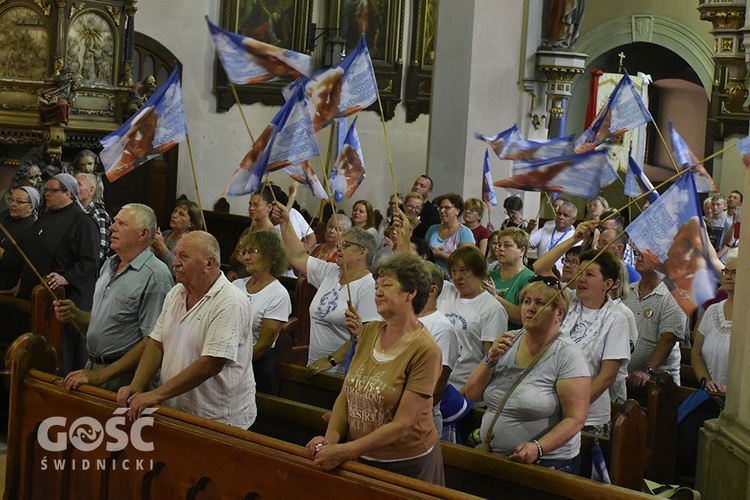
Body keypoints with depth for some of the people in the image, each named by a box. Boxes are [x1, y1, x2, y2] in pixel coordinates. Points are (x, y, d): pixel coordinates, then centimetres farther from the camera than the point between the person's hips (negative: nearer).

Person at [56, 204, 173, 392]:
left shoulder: (156, 276, -15)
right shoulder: (109, 265, 12)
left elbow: (152, 341, -20)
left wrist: (101, 375, -19)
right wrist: (75, 314, 1)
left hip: (123, 377, -7)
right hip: (93, 367, 7)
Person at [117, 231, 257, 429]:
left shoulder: (231, 303, -16)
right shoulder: (176, 293, 11)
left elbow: (211, 364, -22)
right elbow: (157, 344, 11)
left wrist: (156, 395, -22)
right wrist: (136, 387, -5)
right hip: (176, 412, 6)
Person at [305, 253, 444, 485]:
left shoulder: (424, 350, -19)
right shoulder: (370, 331, 1)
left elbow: (402, 424, -21)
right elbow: (345, 395, 3)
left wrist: (343, 452, -23)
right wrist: (331, 438, -14)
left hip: (408, 464, -5)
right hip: (361, 458, 5)